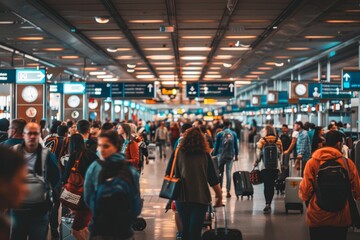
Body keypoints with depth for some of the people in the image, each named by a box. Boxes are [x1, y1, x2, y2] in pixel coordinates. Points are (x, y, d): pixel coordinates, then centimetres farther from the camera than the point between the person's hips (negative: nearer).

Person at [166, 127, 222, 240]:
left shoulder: (178, 153, 3)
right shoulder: (205, 155, 2)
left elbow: (169, 175, 4)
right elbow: (213, 179, 1)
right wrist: (220, 197, 10)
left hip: (181, 197, 2)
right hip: (201, 197, -2)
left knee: (185, 229, 17)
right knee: (196, 231, -2)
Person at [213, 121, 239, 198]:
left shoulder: (219, 134, -3)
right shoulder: (233, 134, 2)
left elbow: (216, 146, -1)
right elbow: (236, 145, 7)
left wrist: (214, 155, 7)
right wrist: (236, 155, 16)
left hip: (221, 155, -1)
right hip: (230, 156, 1)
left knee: (220, 173, 7)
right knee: (229, 173, 3)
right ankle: (228, 191, 1)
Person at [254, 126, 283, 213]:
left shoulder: (262, 141, -6)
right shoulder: (278, 141, 0)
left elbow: (259, 153, -3)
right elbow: (280, 153, 3)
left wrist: (256, 163, 12)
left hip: (265, 166, -2)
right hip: (275, 166, 2)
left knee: (266, 185, 1)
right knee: (272, 185, 9)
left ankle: (267, 204, -13)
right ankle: (269, 204, 11)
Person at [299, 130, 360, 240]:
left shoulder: (312, 162, -9)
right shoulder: (348, 163, -7)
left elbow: (305, 191, -10)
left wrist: (305, 197, 14)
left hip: (317, 218, 0)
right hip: (341, 219, 1)